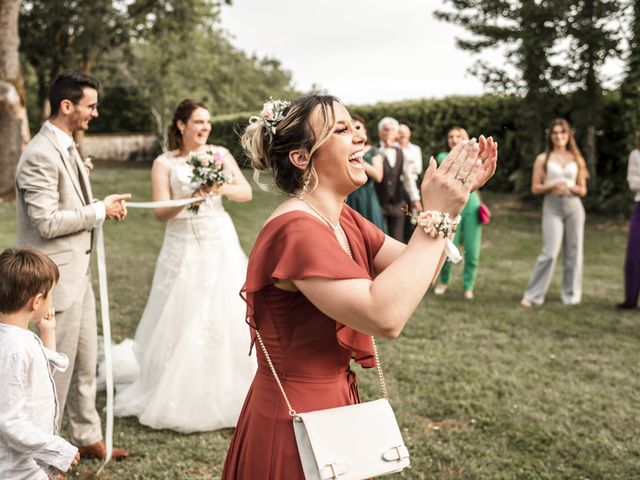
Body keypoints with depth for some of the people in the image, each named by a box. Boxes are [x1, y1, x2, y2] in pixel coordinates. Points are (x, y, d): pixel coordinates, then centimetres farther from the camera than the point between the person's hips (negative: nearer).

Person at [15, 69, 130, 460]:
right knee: (58, 366, 3)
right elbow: (47, 222, -24)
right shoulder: (40, 154, -20)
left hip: (78, 271, 10)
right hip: (57, 278, -10)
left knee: (86, 362, 18)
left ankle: (88, 437, 33)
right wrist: (100, 211, -15)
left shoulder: (67, 147, 10)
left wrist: (103, 206, 1)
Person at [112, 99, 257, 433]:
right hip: (183, 248, -2)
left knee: (227, 317, 0)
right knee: (182, 321, -1)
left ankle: (226, 396, 12)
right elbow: (161, 211, -7)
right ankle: (180, 400, 11)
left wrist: (224, 188, -18)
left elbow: (247, 193, 2)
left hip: (221, 245, 2)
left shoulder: (220, 154, 7)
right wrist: (189, 198, -24)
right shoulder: (164, 163, 1)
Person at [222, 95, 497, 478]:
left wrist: (454, 195, -7)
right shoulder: (297, 230, -25)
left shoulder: (342, 220, 6)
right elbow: (385, 316, -35)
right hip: (298, 421, -9)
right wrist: (436, 214, -28)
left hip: (334, 405, 9)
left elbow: (416, 270, 5)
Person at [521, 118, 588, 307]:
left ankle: (570, 296, 15)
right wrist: (552, 186, -16)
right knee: (550, 253, -12)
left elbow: (583, 190, 13)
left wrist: (572, 188, -9)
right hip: (552, 208, -3)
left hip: (574, 206, 3)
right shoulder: (543, 159, 5)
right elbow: (535, 188, 2)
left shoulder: (577, 159, 11)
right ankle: (533, 295, -3)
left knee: (573, 252, 3)